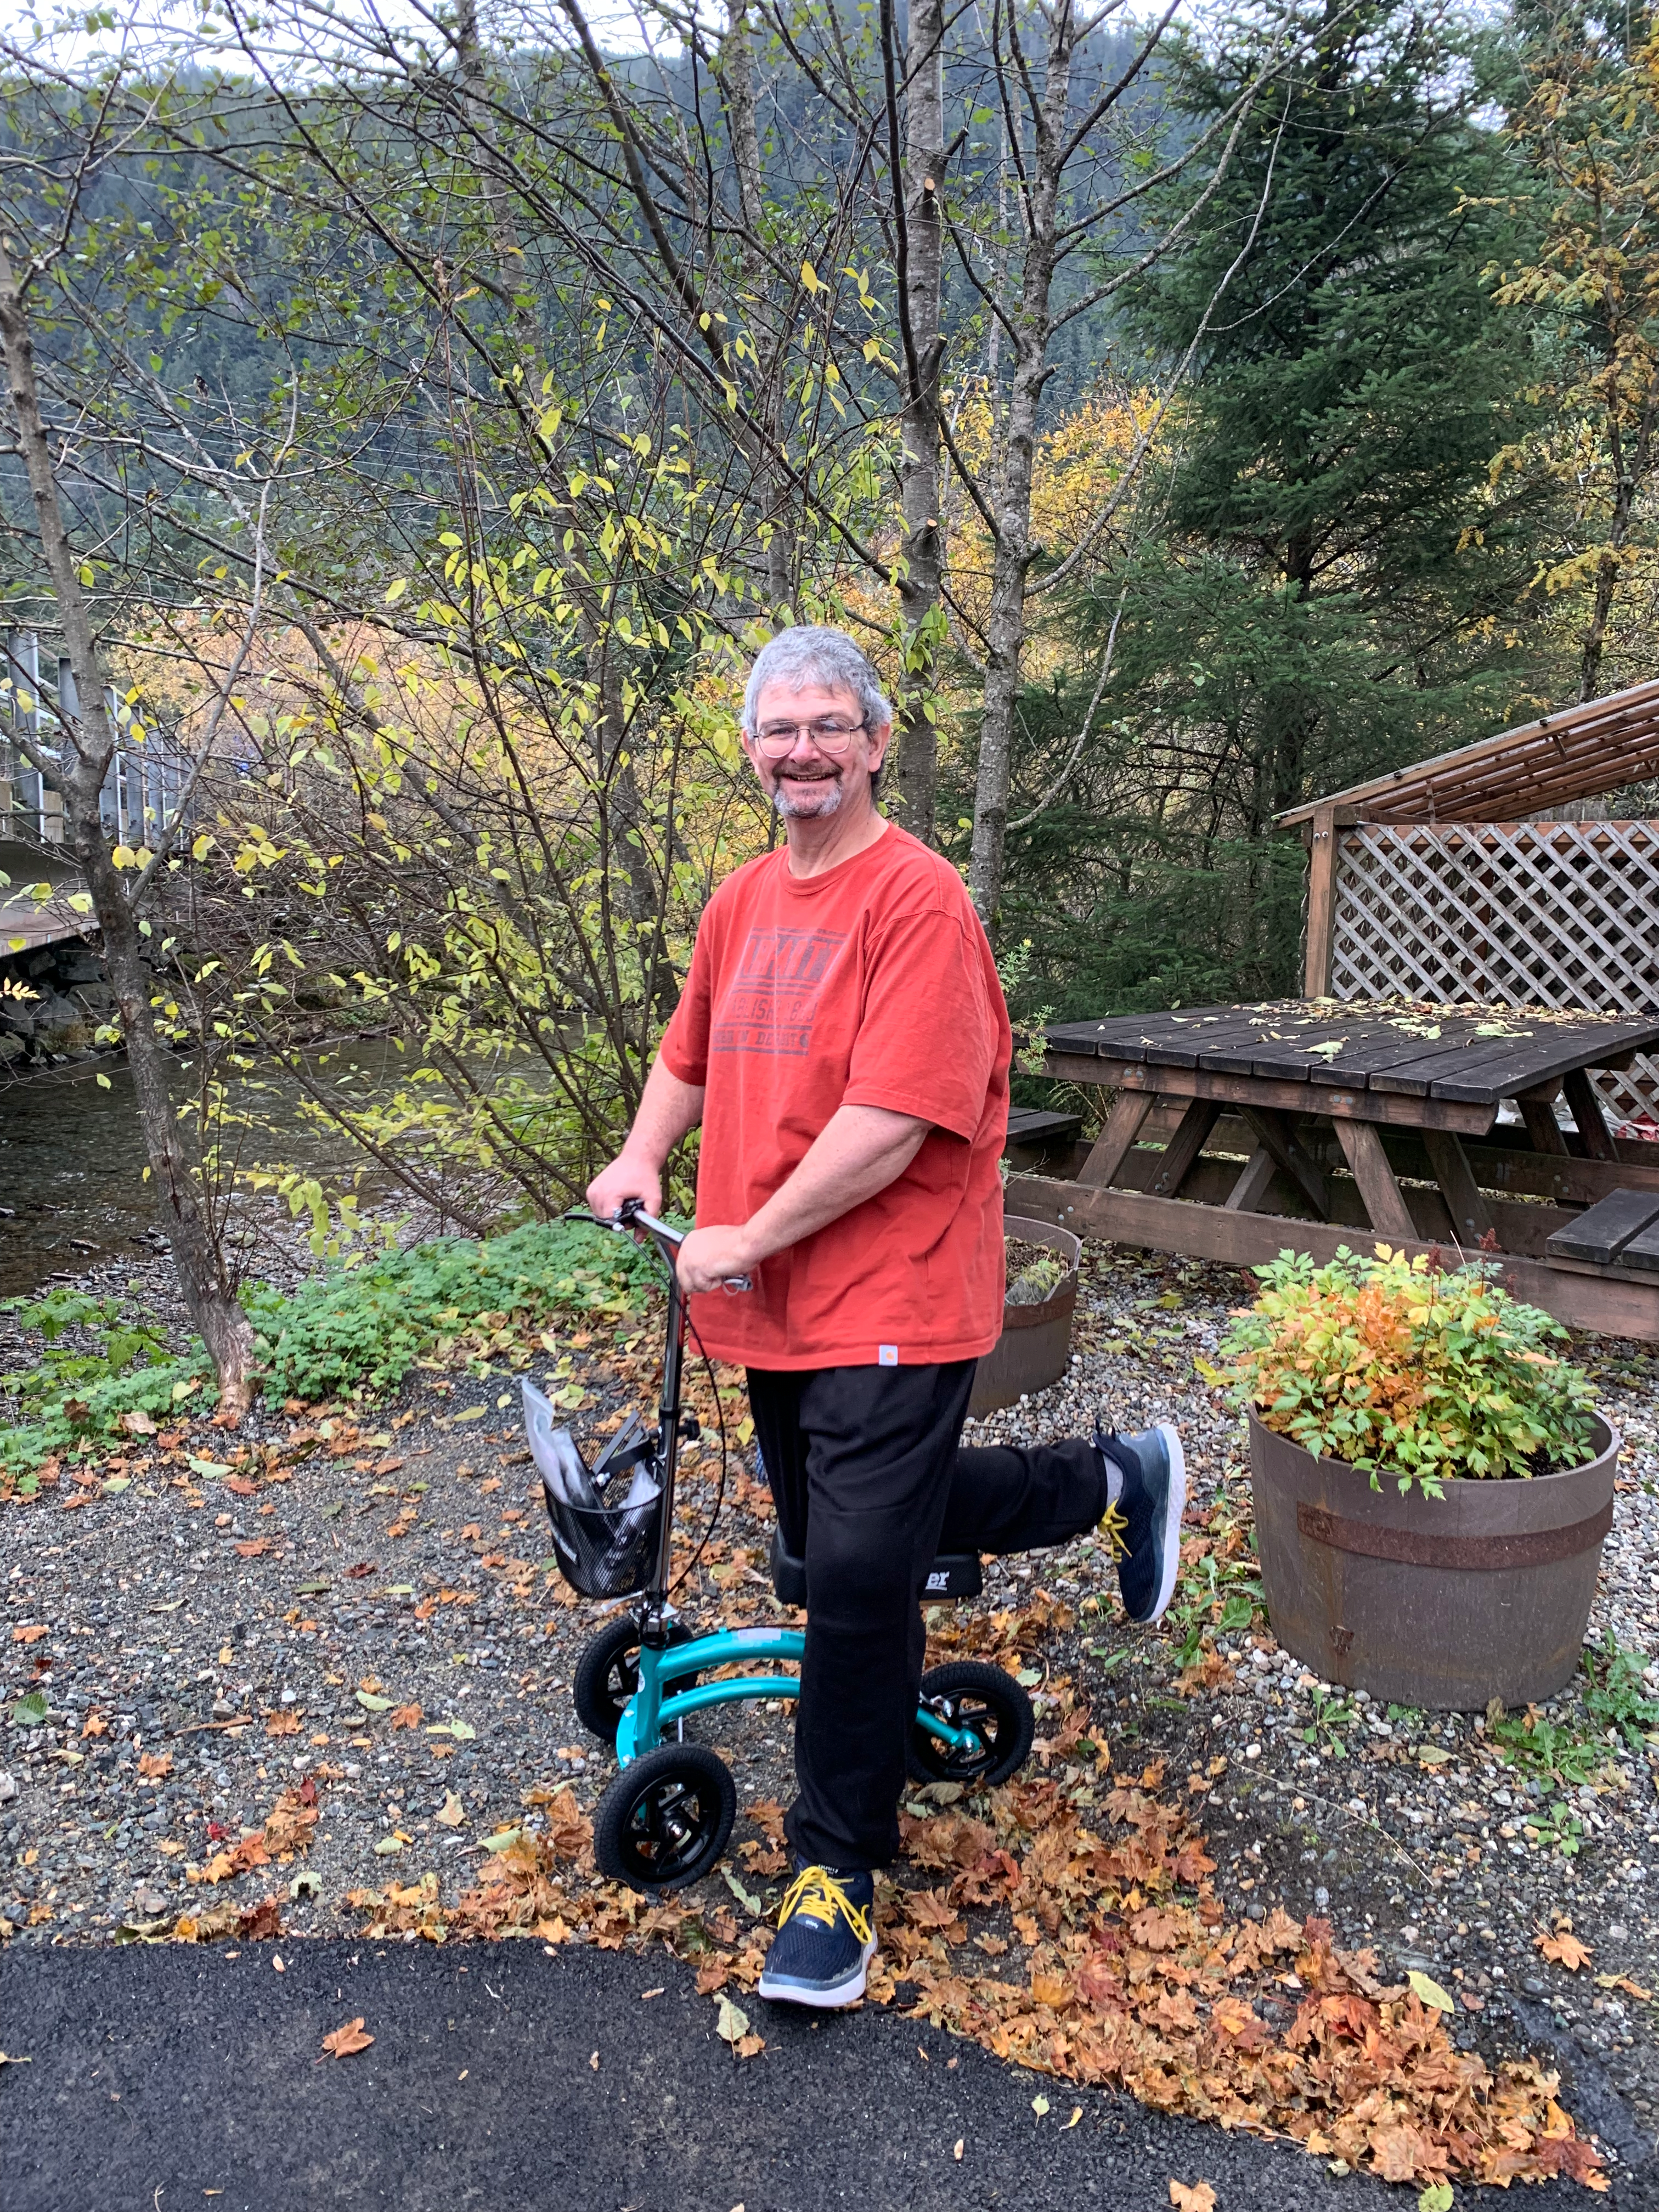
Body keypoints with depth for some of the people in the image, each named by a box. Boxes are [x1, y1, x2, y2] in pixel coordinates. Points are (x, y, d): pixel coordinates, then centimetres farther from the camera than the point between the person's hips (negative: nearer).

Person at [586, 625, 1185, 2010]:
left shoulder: (917, 898, -17)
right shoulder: (743, 900, 9)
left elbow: (891, 1123, -25)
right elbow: (693, 1055, 22)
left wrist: (741, 1240, -19)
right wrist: (642, 1160, 6)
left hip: (889, 1299, -9)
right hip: (768, 1299, 9)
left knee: (858, 1571, -8)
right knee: (826, 1530, 24)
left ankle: (838, 1872, 18)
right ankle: (1111, 1484, 47)